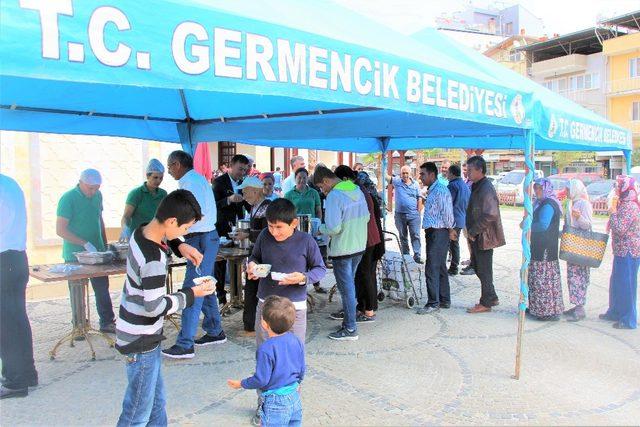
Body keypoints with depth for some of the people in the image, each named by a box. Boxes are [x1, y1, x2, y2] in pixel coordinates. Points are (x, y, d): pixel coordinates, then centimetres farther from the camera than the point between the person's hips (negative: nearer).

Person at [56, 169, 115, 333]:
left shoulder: (97, 195, 5)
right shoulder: (68, 199, -15)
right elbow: (60, 230, -19)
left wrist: (105, 246, 15)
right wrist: (85, 244, -23)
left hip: (97, 252, 6)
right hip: (75, 256, -6)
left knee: (103, 288, 9)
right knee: (77, 291, 6)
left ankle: (107, 322, 19)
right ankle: (79, 326, 20)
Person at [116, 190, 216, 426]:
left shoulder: (140, 232, -2)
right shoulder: (153, 260, -29)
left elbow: (160, 238, 21)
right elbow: (156, 307, -26)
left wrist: (178, 245, 3)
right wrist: (192, 294, -14)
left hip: (143, 335, 9)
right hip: (141, 342, -9)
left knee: (157, 402, 21)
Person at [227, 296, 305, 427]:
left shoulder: (266, 349, -25)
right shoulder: (296, 341, -5)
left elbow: (261, 379, -17)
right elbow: (301, 370, 6)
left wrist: (241, 384, 0)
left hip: (275, 402, -6)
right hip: (295, 397, 6)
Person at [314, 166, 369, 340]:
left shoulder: (334, 196, -20)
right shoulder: (357, 189, 6)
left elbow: (333, 228, -25)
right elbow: (366, 217, 12)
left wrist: (321, 229, -6)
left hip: (342, 249, -8)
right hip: (359, 246, 8)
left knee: (346, 287, 1)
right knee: (349, 282, 24)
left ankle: (350, 329, 9)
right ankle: (347, 312, 40)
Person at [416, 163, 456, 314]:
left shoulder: (440, 190, -16)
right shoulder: (432, 190, 16)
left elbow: (447, 212, -18)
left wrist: (450, 230, -7)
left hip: (438, 233, -10)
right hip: (432, 233, 10)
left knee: (431, 269, -8)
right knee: (440, 268, 16)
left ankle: (433, 303, -1)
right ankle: (445, 300, 25)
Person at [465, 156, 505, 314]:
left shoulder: (486, 188, -19)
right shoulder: (477, 186, 13)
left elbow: (490, 215, -27)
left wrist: (473, 231, -20)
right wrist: (471, 231, 13)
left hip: (484, 237, -10)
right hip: (477, 236, 10)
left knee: (484, 270, 1)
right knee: (478, 268, 17)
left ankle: (486, 303, 13)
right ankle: (492, 297, 30)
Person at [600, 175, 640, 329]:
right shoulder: (624, 204, 13)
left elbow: (620, 229, -24)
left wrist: (613, 213, -15)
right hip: (622, 251, 10)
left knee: (626, 283, -3)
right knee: (616, 282, 18)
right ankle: (616, 312, 30)